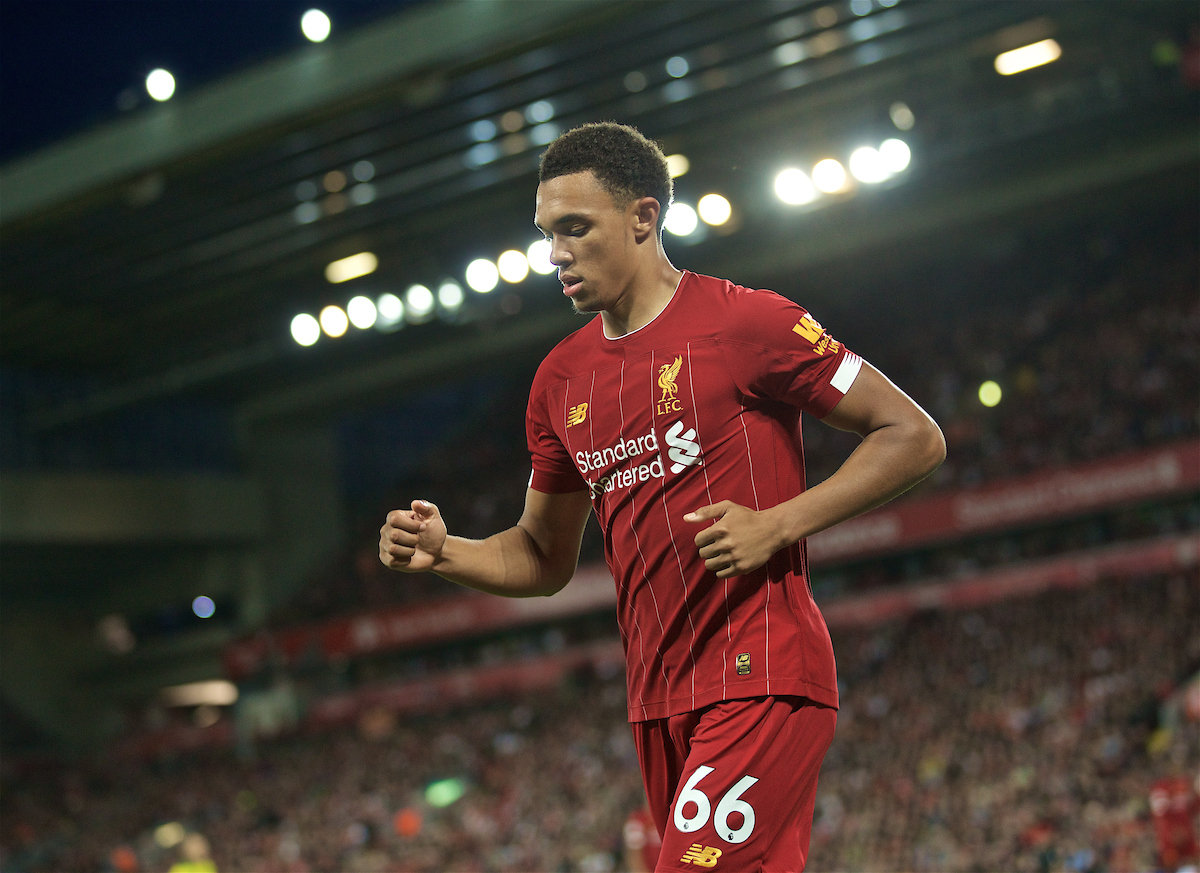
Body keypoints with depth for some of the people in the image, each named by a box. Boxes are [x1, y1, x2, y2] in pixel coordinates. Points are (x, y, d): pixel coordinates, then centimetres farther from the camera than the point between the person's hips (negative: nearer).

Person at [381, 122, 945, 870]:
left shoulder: (744, 322, -7)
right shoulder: (561, 380, 13)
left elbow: (915, 437, -5)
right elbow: (546, 559, 21)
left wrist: (779, 525, -14)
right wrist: (443, 553, 1)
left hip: (763, 682, -7)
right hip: (658, 701, 7)